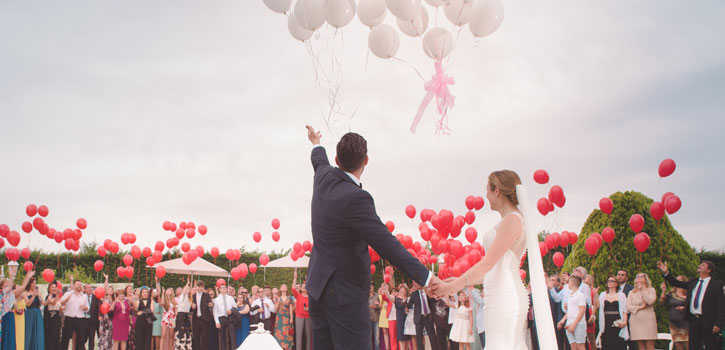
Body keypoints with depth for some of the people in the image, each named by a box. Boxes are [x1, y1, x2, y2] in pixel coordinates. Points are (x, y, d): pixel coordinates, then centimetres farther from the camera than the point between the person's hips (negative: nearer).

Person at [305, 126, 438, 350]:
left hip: (318, 285, 9)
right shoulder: (355, 198, -24)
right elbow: (386, 243, -25)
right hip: (344, 292, -9)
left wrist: (316, 144, 52)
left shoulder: (324, 178, 2)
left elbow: (320, 162, 28)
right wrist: (425, 277, -22)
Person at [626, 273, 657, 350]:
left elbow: (650, 301, -12)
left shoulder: (651, 290, 9)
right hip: (636, 321, 3)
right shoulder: (632, 292, 17)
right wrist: (639, 307, -9)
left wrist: (643, 289, -3)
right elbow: (628, 306, 5)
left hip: (648, 321, -3)